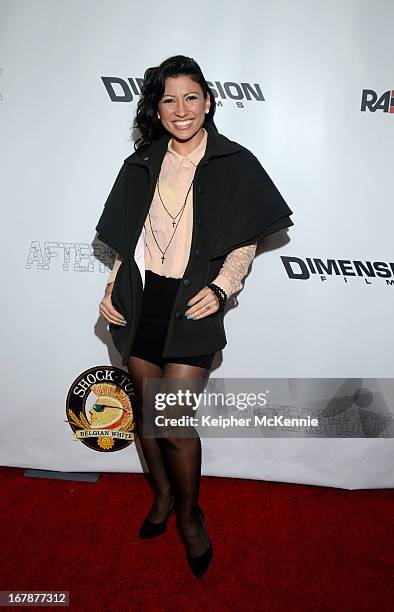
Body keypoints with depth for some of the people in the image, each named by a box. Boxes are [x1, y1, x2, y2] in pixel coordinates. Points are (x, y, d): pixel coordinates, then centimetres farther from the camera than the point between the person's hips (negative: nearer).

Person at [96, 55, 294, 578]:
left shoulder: (234, 164, 0)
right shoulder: (142, 164, 10)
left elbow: (245, 244, 0)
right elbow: (127, 240, 14)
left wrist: (219, 288, -14)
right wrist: (112, 287, 2)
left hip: (191, 307, -4)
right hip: (139, 303, 4)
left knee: (176, 423, -4)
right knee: (146, 411, 14)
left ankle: (189, 513, 27)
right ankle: (163, 493, 41)